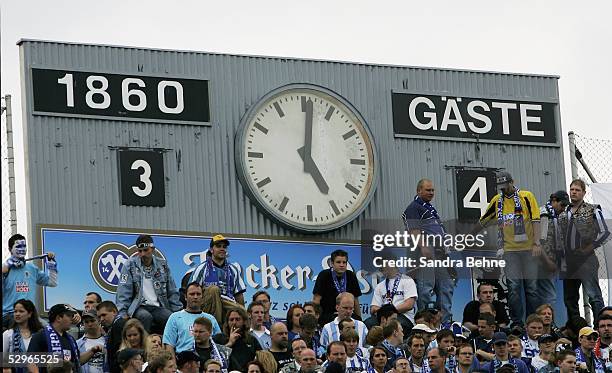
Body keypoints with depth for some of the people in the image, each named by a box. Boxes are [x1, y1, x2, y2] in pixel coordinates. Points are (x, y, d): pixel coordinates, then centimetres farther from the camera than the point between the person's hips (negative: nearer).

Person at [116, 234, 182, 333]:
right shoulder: (130, 265, 4)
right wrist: (123, 313, -13)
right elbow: (124, 292, -2)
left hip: (158, 307, 3)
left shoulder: (162, 265, 14)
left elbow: (172, 292, 19)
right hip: (138, 307, -2)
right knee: (145, 316, -37)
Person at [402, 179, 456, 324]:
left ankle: (445, 319, 10)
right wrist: (423, 247, -25)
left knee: (447, 285, 8)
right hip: (427, 250, -10)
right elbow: (414, 230, -14)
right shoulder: (413, 208, -2)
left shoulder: (430, 208, 27)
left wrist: (445, 249, 26)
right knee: (426, 286, -11)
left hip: (440, 250, 10)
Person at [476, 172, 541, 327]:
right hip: (509, 249, 2)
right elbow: (483, 222, 20)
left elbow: (535, 220, -6)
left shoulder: (526, 196, 0)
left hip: (528, 249, -2)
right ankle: (516, 322, 0)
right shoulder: (497, 201, 11)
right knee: (513, 287, -3)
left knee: (531, 286, 1)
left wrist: (536, 243, -15)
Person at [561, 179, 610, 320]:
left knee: (594, 295, -12)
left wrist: (589, 248, -8)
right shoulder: (564, 213, 15)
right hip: (569, 260, 6)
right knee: (569, 297, 10)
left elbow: (604, 233, -5)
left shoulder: (592, 210, -1)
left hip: (586, 259, -6)